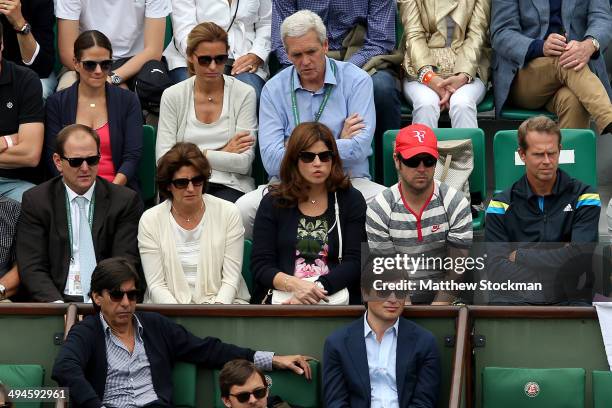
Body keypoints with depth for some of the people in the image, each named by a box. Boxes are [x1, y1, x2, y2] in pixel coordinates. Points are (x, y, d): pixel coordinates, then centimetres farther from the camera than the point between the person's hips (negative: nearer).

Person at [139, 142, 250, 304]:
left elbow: (231, 278, 0)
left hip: (222, 299, 0)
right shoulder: (150, 220, 2)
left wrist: (219, 305, -18)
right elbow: (156, 285, -3)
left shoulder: (228, 213, 2)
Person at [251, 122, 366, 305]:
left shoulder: (351, 200, 10)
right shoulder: (273, 203, 11)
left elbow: (354, 262, 1)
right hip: (279, 299, 0)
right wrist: (294, 284, -18)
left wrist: (319, 287, -17)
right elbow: (260, 264, 3)